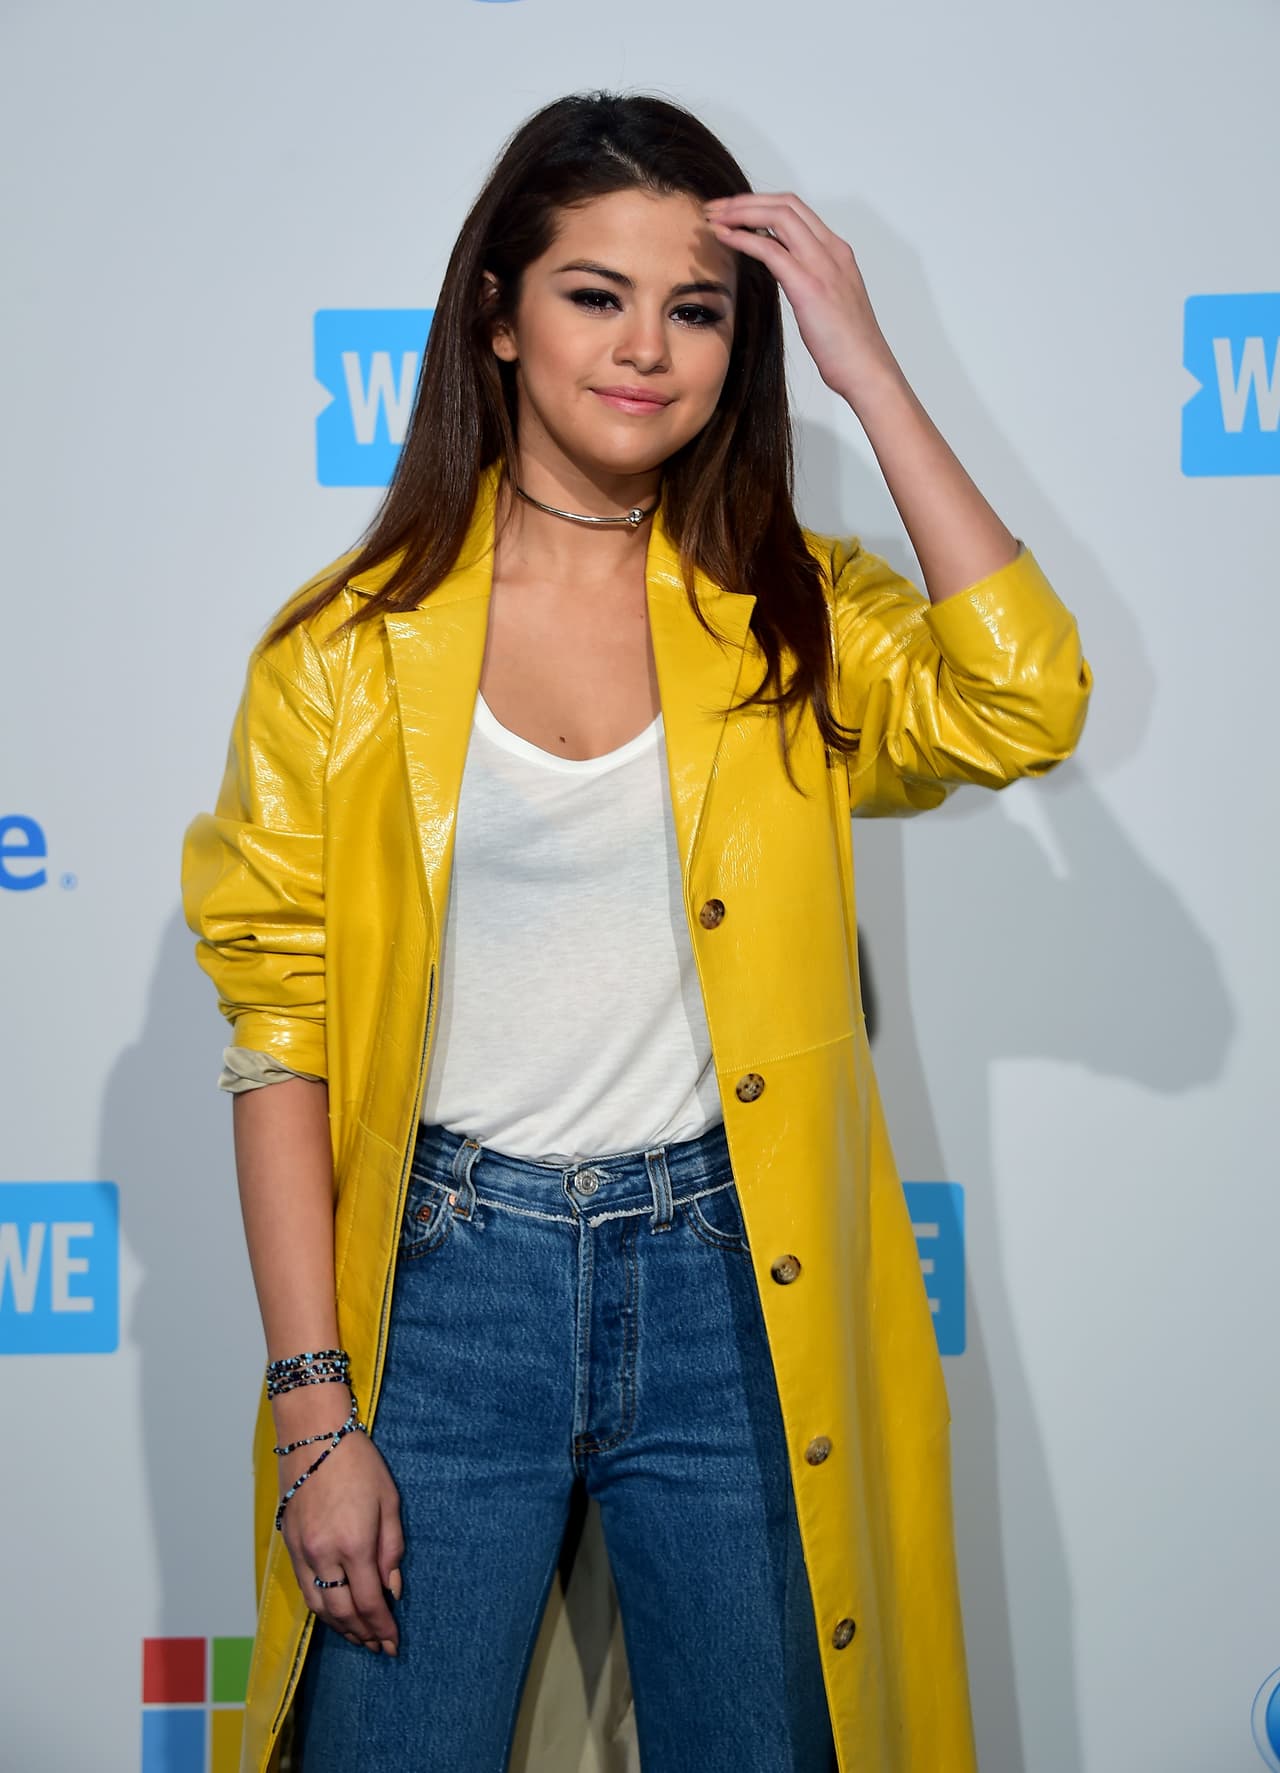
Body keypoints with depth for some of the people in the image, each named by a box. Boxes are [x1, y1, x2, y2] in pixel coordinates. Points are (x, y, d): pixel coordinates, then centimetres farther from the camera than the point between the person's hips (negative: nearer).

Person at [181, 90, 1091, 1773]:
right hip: (447, 1281, -1)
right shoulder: (353, 646, -1)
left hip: (736, 1293, 2)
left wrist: (869, 370, -14)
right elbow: (280, 1032, -2)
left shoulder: (791, 618, 4)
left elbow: (1026, 705, -16)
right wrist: (314, 1407, -7)